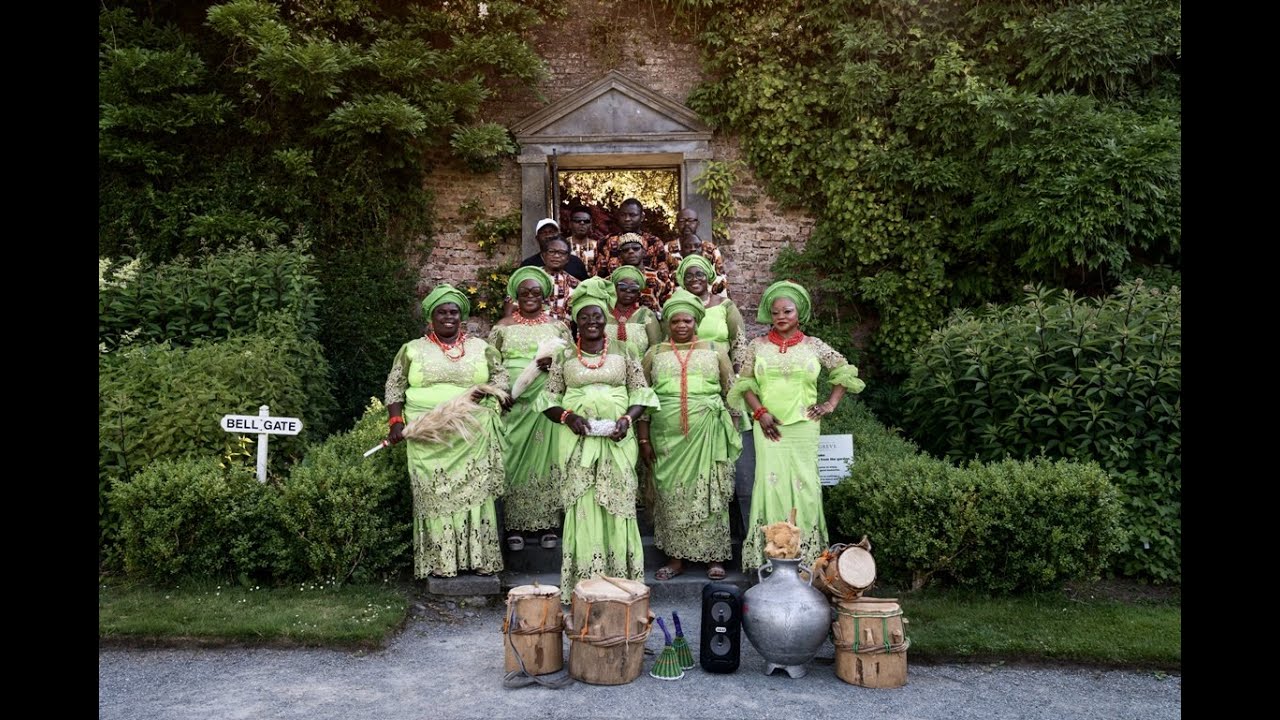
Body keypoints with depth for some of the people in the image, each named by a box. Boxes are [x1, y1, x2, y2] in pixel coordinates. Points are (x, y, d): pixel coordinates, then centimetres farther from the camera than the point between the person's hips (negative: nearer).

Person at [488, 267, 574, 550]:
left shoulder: (557, 325, 9)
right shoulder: (503, 326, 8)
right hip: (513, 402, 0)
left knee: (545, 457, 2)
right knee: (514, 458, 0)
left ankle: (547, 522, 12)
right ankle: (514, 524, 8)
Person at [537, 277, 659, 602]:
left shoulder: (623, 352, 8)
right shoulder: (564, 357, 8)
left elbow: (640, 393, 7)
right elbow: (550, 398, 8)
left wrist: (627, 418, -11)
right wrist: (568, 416, -11)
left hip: (616, 440, 0)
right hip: (577, 440, 0)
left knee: (617, 504, 0)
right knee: (581, 506, -1)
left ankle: (620, 580, 9)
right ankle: (582, 584, 6)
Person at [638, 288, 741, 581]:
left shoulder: (715, 350, 8)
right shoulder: (655, 354, 10)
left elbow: (732, 392, 10)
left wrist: (733, 432, 4)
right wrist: (643, 439, 4)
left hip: (707, 435, -1)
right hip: (667, 437, 1)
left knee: (709, 492, -1)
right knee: (671, 494, 4)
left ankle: (714, 556, 8)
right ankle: (676, 557, 13)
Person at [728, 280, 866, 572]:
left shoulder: (814, 346, 6)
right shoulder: (758, 346, 6)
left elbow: (843, 371, 14)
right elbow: (745, 383, 7)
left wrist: (831, 403, 5)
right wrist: (760, 412, -6)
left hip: (804, 426, 0)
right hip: (770, 427, 0)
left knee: (804, 483, 0)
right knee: (771, 481, -3)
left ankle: (806, 553, 10)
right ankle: (769, 554, 4)